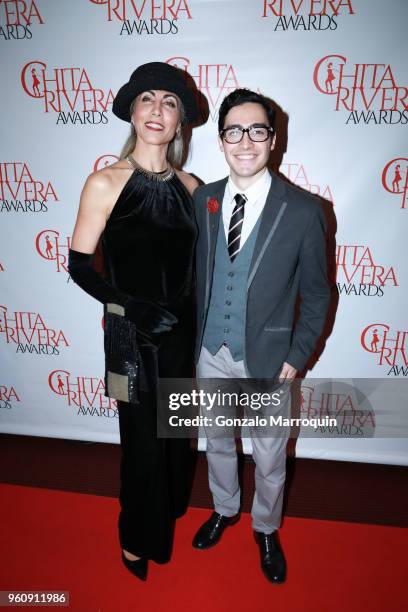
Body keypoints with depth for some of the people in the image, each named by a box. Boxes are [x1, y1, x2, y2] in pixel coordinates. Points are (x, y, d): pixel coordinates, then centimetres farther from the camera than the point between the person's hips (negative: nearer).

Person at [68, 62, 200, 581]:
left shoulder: (189, 186, 1)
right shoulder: (105, 183, -11)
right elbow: (80, 266, -9)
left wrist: (190, 312, -1)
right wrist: (132, 306, -20)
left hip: (180, 331, 4)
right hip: (130, 334, -4)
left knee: (175, 432, 21)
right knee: (143, 437, 12)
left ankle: (169, 511, 52)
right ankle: (139, 537, 42)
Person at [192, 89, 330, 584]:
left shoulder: (303, 210, -13)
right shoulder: (203, 199, -3)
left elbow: (315, 294, -5)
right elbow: (199, 270, 6)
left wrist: (297, 357, -8)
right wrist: (197, 335, 6)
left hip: (268, 359, -3)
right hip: (212, 352, 3)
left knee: (269, 458, 17)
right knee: (217, 441, 24)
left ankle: (266, 529, 47)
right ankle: (224, 509, 53)